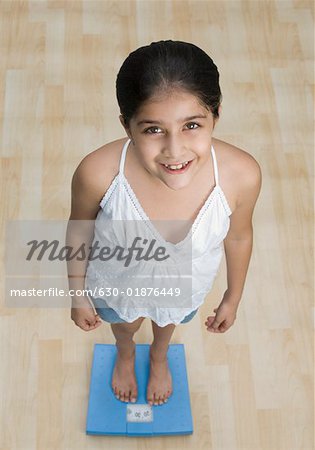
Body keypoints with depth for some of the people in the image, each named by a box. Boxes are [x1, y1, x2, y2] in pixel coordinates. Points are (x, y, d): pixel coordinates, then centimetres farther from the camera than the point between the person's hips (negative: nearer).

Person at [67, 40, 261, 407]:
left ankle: (159, 356, 75)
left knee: (169, 322, 37)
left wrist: (233, 297, 3)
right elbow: (79, 233, -17)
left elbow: (238, 236, -14)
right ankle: (125, 354, 73)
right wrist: (77, 295, -2)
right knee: (125, 324, 35)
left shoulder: (242, 175, -37)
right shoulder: (97, 173, -40)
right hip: (118, 283, -1)